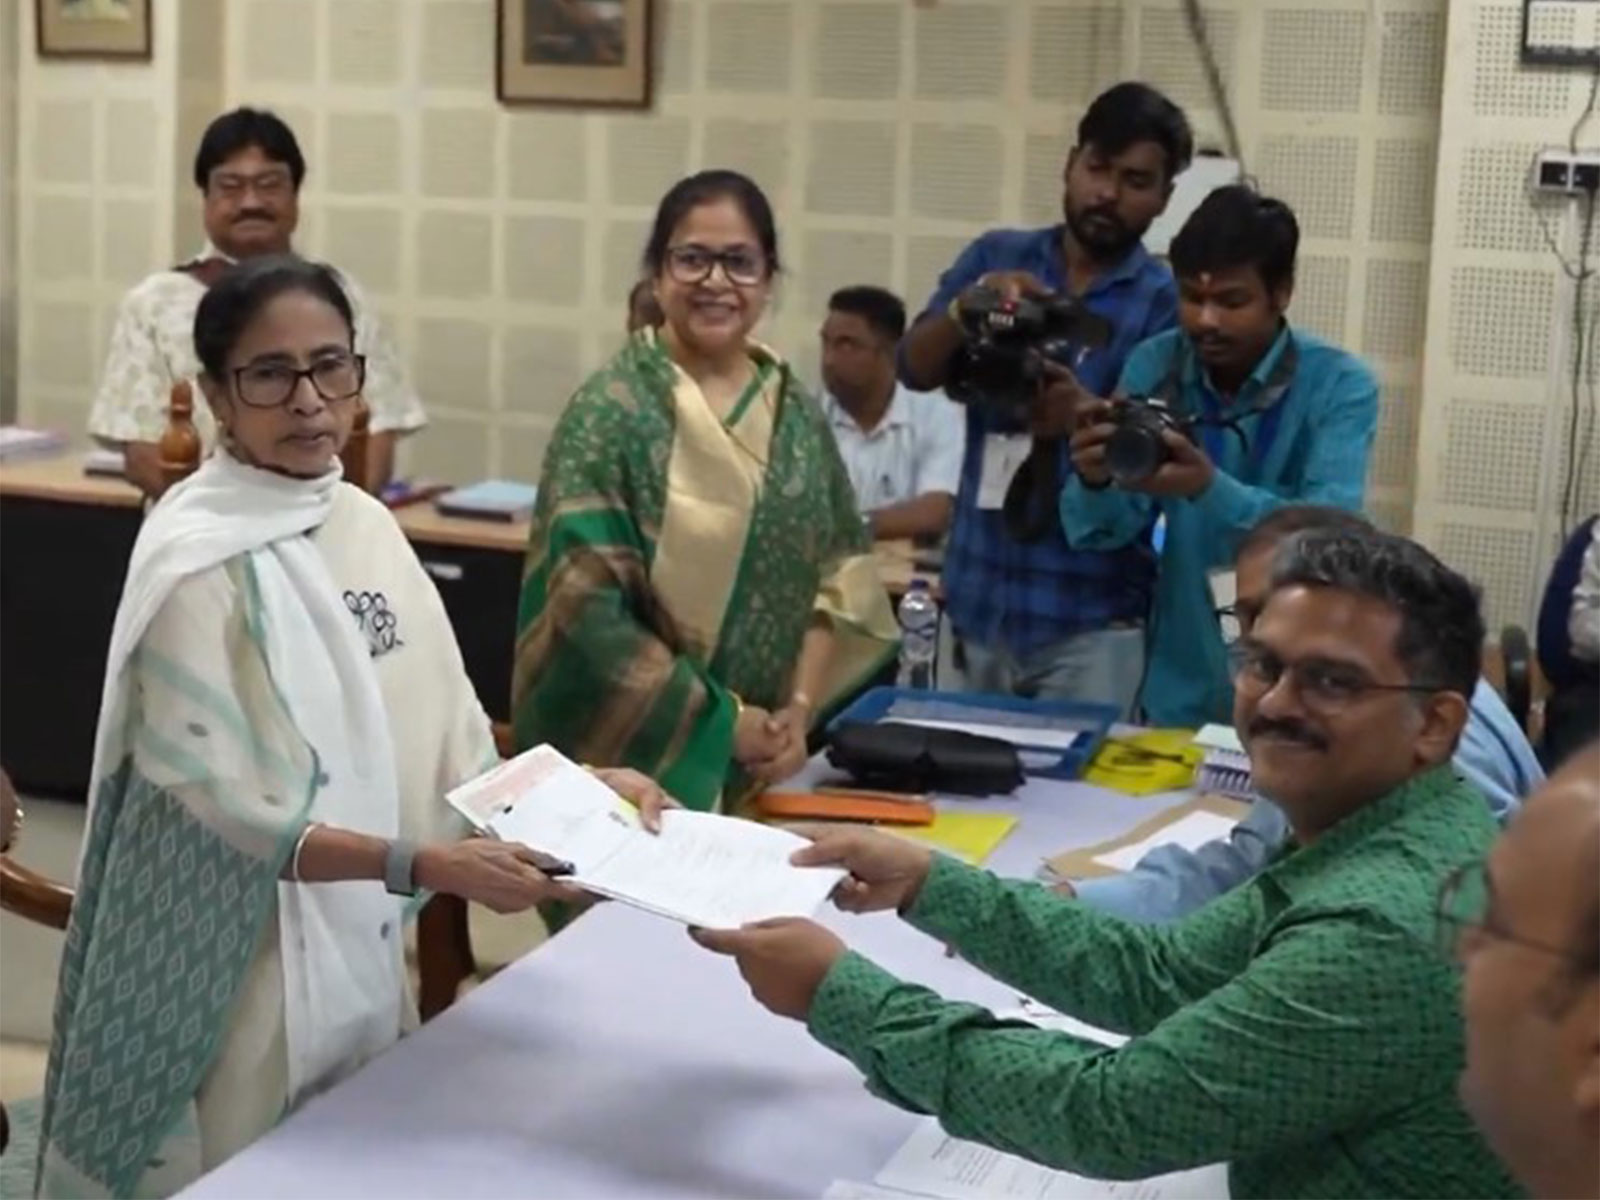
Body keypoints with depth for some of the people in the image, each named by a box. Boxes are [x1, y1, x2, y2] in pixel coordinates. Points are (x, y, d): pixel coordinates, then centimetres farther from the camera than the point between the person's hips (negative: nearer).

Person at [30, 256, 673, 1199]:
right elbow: (223, 808, -20)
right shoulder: (200, 557, -17)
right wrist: (427, 865, -28)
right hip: (240, 967, -6)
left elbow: (434, 740, 7)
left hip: (364, 948, 7)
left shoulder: (366, 525, 2)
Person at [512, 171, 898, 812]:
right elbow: (584, 603, -16)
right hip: (631, 756, -4)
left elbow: (840, 574, 8)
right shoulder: (610, 412, -10)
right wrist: (722, 722, -15)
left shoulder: (798, 415, 6)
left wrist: (800, 708, -6)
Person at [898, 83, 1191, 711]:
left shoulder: (1165, 302, -3)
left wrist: (1086, 417, -32)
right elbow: (915, 370, -3)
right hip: (978, 599, 3)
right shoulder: (996, 257, 6)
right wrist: (970, 305, -23)